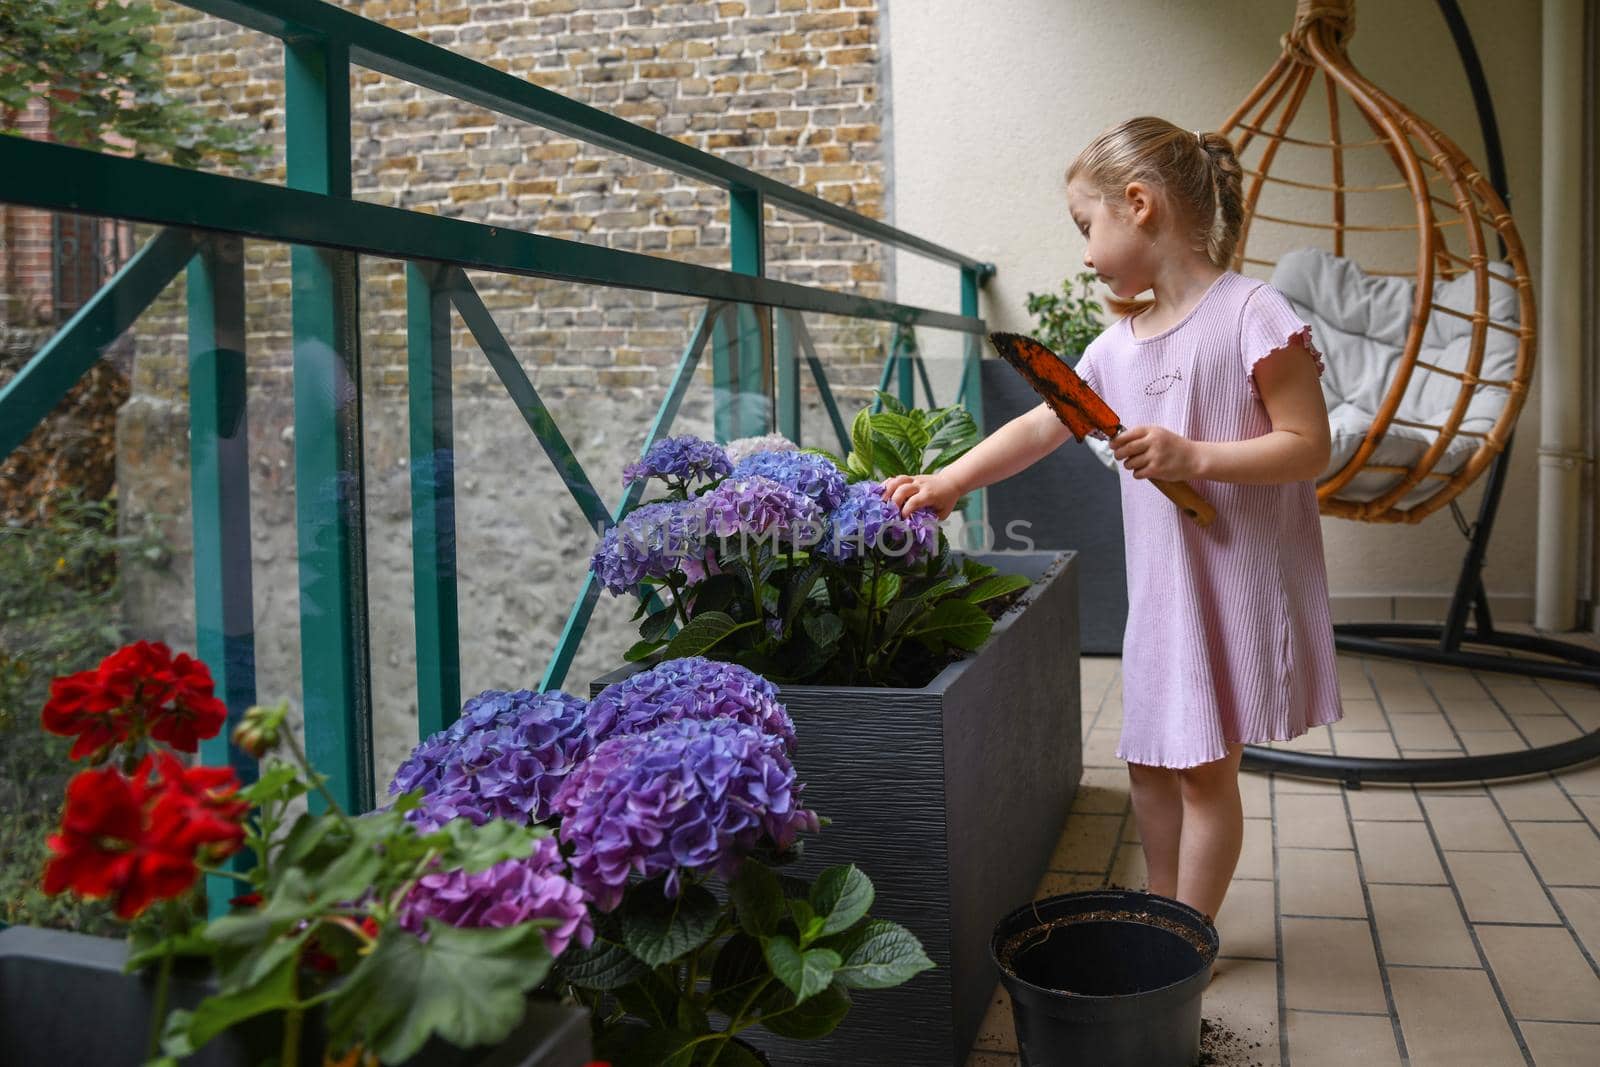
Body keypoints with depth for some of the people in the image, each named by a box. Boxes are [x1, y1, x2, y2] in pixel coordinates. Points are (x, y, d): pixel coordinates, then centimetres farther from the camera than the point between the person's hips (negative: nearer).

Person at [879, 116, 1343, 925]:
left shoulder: (1252, 314, -14)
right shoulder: (1118, 345, 8)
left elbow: (1309, 446, -16)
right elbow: (1038, 429, 12)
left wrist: (1193, 456, -25)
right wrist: (945, 483, 9)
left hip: (1238, 582, -7)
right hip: (1159, 586, 7)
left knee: (1204, 768, 3)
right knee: (1150, 763, 14)